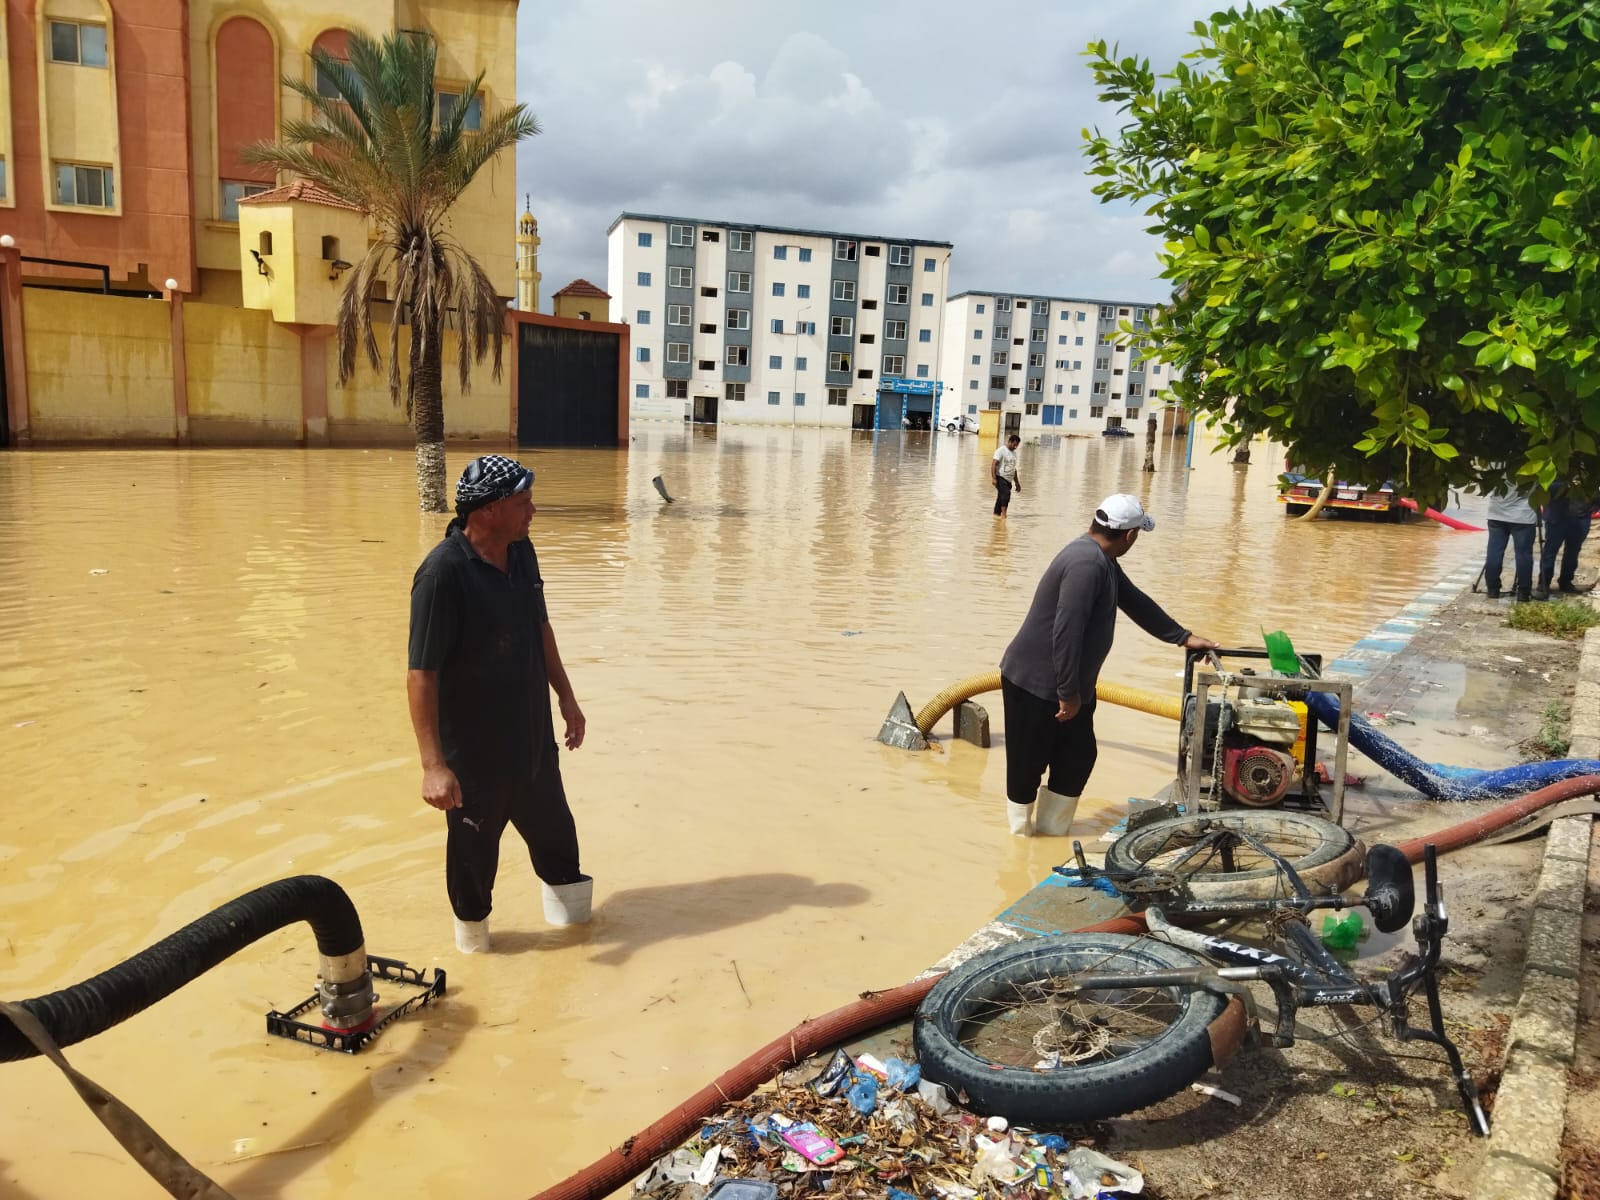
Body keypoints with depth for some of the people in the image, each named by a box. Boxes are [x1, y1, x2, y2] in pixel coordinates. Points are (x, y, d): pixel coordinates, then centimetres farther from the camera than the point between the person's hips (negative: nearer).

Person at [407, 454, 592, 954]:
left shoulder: (521, 552, -2)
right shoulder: (443, 573, -25)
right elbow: (421, 673, -25)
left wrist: (566, 696, 16)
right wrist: (434, 765, -26)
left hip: (534, 738, 7)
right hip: (474, 750, -7)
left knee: (553, 828, 23)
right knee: (474, 844, 14)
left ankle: (564, 891, 49)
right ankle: (471, 925, 39)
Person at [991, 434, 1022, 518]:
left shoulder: (1014, 453, 17)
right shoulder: (1001, 450, -7)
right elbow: (993, 464, -14)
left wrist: (1017, 483, 25)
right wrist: (993, 478, -23)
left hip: (1009, 480, 8)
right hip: (1000, 478, -8)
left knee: (1002, 497, 7)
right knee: (1006, 493, -24)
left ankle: (996, 514, 13)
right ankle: (1003, 514, -24)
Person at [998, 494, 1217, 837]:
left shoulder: (1102, 559, 10)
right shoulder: (1087, 562, -24)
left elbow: (1135, 602, 22)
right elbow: (1066, 632, -28)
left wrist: (1183, 637, 24)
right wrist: (1069, 692, -23)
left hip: (1068, 686, 11)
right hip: (1035, 684, -10)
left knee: (1078, 757, 15)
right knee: (1028, 765, 4)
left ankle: (1050, 833, 29)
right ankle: (1021, 840, 20)